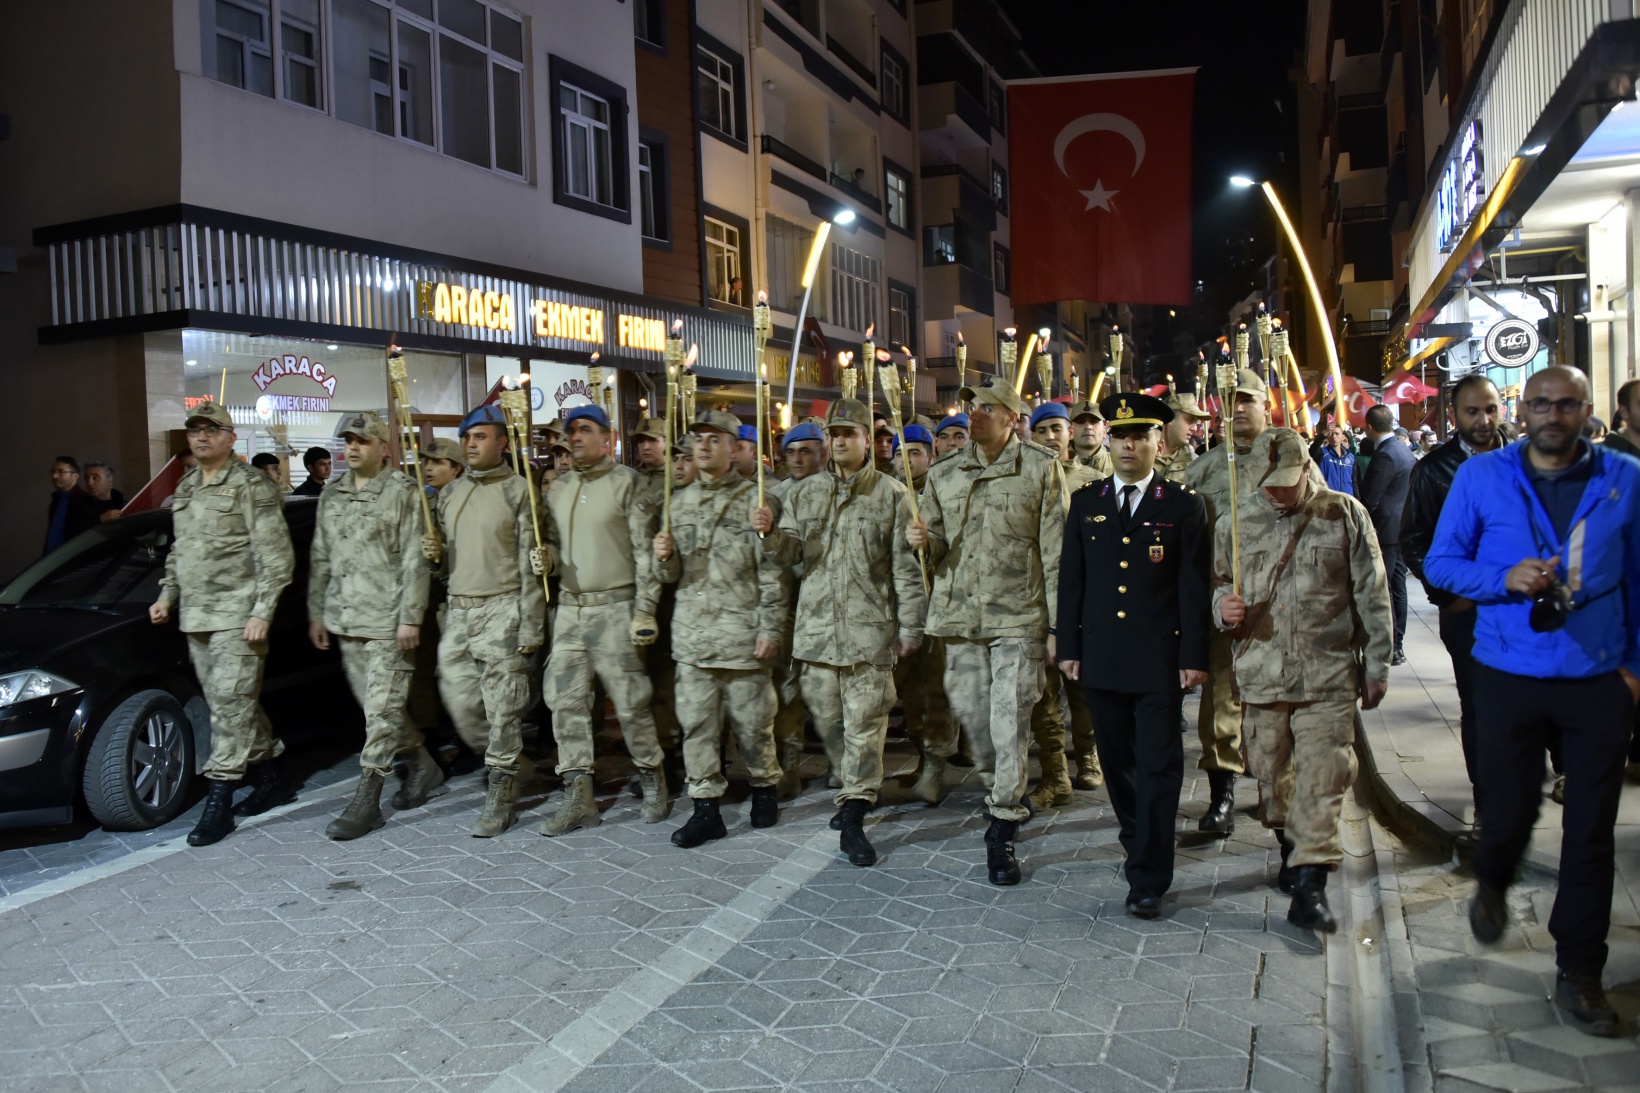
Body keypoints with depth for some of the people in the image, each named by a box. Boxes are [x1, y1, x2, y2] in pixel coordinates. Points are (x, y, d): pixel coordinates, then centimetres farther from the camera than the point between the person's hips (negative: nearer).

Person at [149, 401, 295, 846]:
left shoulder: (251, 486, -7)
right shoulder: (185, 488, 17)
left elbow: (276, 556, -11)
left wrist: (261, 612, -17)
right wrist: (166, 595, 16)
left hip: (237, 616, -8)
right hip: (195, 618, 8)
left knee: (230, 703, -8)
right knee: (235, 705, 12)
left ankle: (219, 801, -5)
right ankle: (271, 779, 24)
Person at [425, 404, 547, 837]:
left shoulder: (518, 490, -5)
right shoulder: (449, 494, 14)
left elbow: (530, 563, -9)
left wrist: (530, 626, -14)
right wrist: (436, 554, -2)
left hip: (501, 610, -6)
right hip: (457, 610, 6)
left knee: (502, 709, -2)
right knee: (460, 704, 7)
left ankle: (499, 799, 10)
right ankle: (515, 765, 29)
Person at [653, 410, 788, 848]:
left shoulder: (754, 499, -2)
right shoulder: (679, 502, 14)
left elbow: (773, 572, -5)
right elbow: (671, 574, 17)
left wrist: (771, 628, -11)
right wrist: (665, 556, -6)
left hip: (742, 634, -4)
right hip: (691, 635, 4)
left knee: (752, 721, 5)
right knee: (696, 723, 5)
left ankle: (763, 788, 27)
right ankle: (705, 808, 13)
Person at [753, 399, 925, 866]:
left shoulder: (891, 494, 3)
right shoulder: (804, 492, 13)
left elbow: (906, 565, 1)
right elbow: (791, 551, 7)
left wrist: (910, 625, -3)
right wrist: (770, 532, -15)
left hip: (869, 627, -3)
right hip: (816, 626, 4)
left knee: (864, 722, -4)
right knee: (827, 719, 11)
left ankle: (853, 821, -2)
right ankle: (852, 792, 31)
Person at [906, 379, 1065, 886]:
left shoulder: (1041, 469, -1)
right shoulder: (943, 474, 10)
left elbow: (1055, 553, -2)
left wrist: (1057, 625, -6)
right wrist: (924, 540, -8)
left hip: (1017, 616, -4)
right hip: (960, 614, 4)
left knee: (1009, 725, -5)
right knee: (970, 715, 10)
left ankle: (1002, 834, 8)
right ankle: (1008, 791, 38)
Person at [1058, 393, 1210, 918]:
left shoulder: (1184, 506, 0)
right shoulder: (1085, 502, 8)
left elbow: (1193, 587, -2)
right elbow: (1071, 579, 9)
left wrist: (1194, 655, -6)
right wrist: (1069, 647, 6)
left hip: (1159, 660, -3)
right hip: (1102, 658, 3)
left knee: (1158, 768, -2)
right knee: (1117, 761, 14)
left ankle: (1148, 878, 4)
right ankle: (1141, 840, 35)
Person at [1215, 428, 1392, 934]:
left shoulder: (1345, 514, 1)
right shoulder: (1235, 525, 4)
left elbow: (1372, 594, 4)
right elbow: (1218, 584, 16)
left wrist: (1376, 665, 4)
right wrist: (1222, 605, -9)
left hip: (1328, 674, -2)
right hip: (1261, 673, 2)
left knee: (1323, 776, -7)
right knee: (1271, 772, 11)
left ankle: (1309, 885, -3)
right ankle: (1292, 846, 35)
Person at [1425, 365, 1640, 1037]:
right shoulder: (1481, 476, 0)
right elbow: (1440, 562, 3)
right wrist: (1504, 579, -15)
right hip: (1510, 674, 0)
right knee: (1512, 807, 8)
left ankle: (1580, 972, 18)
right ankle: (1491, 885, 43)